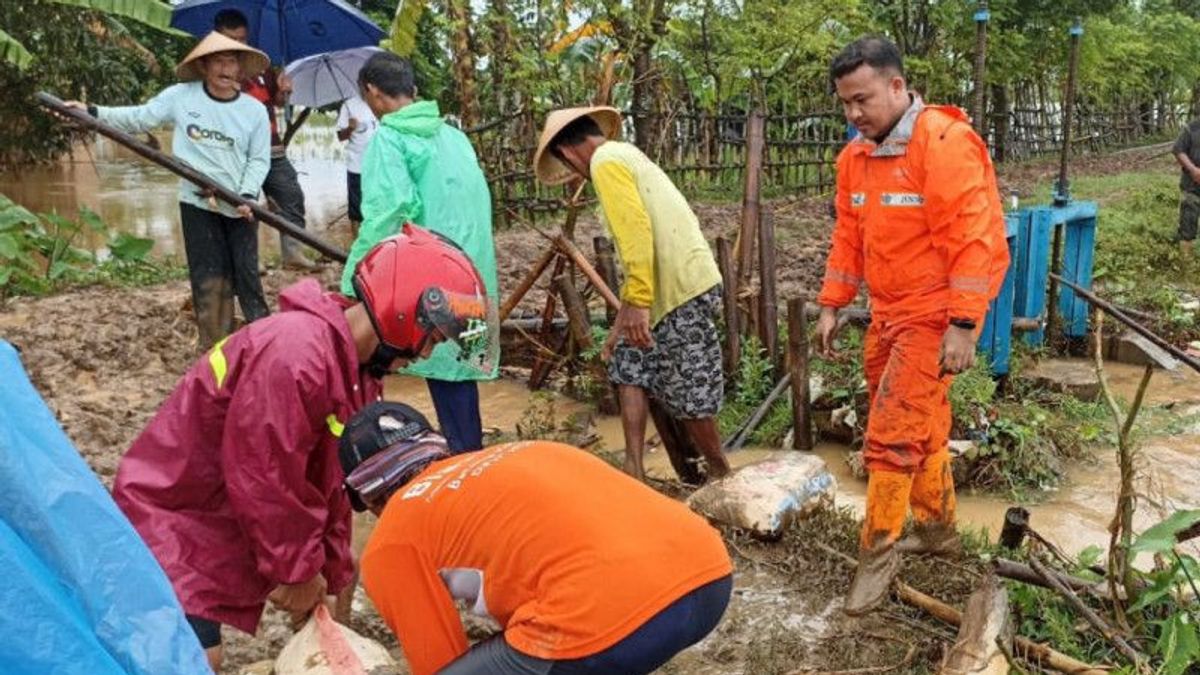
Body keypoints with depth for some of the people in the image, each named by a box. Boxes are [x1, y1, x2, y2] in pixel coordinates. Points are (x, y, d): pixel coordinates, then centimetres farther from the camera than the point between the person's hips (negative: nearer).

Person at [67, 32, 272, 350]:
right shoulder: (180, 96, -4)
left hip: (240, 207, 0)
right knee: (209, 280, 4)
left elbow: (259, 159, -3)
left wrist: (247, 196, -16)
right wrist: (91, 112, -4)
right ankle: (216, 351, 13)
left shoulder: (255, 110, -4)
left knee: (246, 273, 2)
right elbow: (138, 118, 4)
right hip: (197, 203, 1)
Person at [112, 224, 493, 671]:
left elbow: (331, 481, 6)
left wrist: (332, 573, 7)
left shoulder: (354, 366, 0)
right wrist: (297, 571, -15)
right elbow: (261, 478, -29)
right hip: (169, 509, -10)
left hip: (231, 515, 10)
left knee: (337, 573, 18)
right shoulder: (295, 355, -33)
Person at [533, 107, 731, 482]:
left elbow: (637, 230, -21)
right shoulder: (624, 156, 23)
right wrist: (623, 319, 27)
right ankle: (633, 469, 14)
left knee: (689, 393, 1)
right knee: (628, 365, 14)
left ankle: (720, 475, 18)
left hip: (683, 289, -10)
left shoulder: (606, 161, -7)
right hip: (672, 286, 10)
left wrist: (637, 304, -21)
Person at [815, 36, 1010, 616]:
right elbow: (848, 236, 15)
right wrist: (831, 306, 11)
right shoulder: (856, 156, 8)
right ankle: (938, 530, 33)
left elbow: (975, 238, -20)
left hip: (933, 316, -7)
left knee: (893, 435, -7)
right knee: (922, 429, 17)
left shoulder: (945, 143, -16)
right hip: (887, 314, 7)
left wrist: (963, 325, -22)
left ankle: (878, 555, 5)